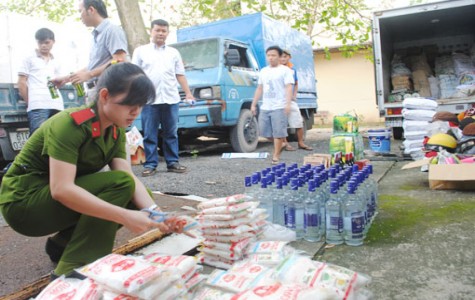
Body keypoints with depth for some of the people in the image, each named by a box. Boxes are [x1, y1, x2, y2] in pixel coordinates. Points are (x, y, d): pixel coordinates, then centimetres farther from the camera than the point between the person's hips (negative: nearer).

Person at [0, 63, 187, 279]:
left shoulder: (116, 132, -2)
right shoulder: (69, 124, -25)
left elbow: (131, 179, -10)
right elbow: (61, 189, -34)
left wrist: (155, 212, -29)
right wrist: (124, 216, -40)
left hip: (58, 201, 8)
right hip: (24, 202, -8)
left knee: (138, 198, -3)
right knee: (118, 184, -25)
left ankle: (62, 245, 8)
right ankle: (70, 270, -19)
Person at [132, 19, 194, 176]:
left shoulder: (174, 52, 17)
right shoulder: (141, 51, 11)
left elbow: (180, 75, 15)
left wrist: (188, 93, 6)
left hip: (171, 99, 2)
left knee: (171, 133, 6)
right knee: (149, 135, 0)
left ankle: (172, 162, 12)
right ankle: (150, 164, 5)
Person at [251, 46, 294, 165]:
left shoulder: (285, 70, 1)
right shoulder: (263, 71, 19)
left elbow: (289, 88, -9)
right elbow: (259, 89, 21)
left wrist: (288, 103, -22)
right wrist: (253, 104, 15)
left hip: (279, 107, -6)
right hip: (265, 107, 6)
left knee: (278, 132, -8)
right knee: (264, 131, 7)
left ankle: (276, 156, 0)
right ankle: (280, 145, 29)